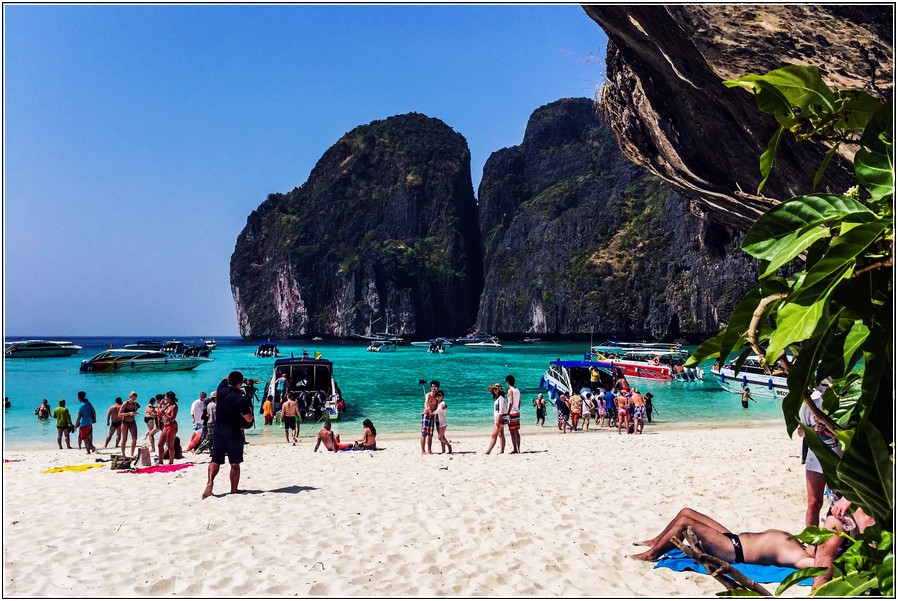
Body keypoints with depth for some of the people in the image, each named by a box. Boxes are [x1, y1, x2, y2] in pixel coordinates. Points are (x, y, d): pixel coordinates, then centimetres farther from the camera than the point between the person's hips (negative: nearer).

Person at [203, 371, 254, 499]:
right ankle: (234, 491, 11)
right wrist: (249, 408, 5)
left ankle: (210, 482, -15)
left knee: (216, 461, 8)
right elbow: (249, 419, -11)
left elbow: (226, 379, 22)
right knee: (235, 464, 7)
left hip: (218, 432, 4)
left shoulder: (221, 390, -2)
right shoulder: (241, 398, -15)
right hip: (234, 434, -4)